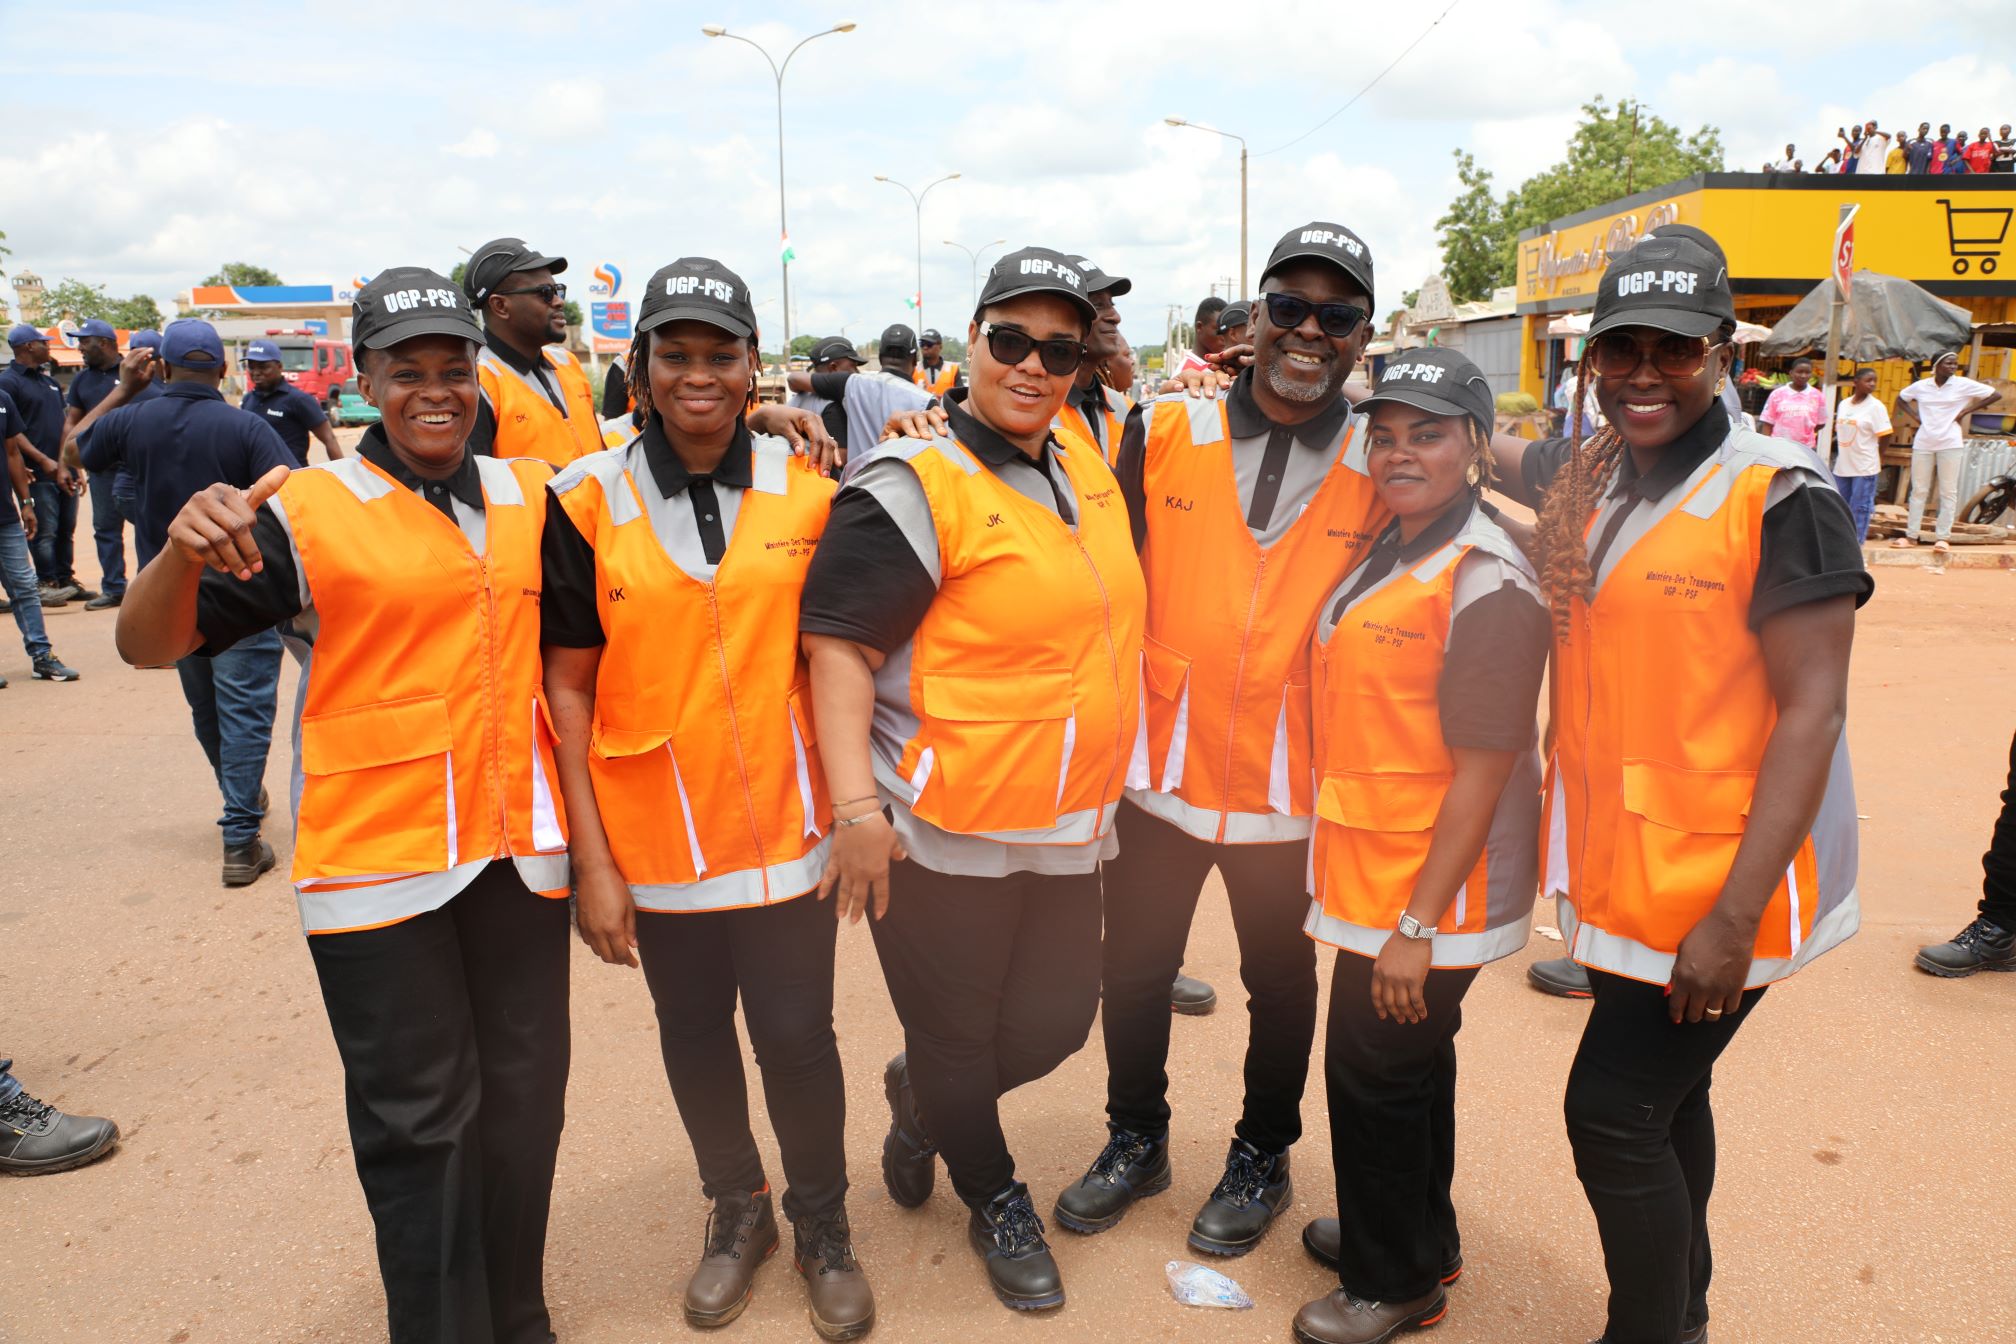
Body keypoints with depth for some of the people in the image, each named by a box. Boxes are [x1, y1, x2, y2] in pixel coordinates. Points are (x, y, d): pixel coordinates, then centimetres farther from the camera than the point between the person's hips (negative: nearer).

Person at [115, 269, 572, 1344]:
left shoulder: (530, 497, 7)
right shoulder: (305, 511, -5)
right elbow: (148, 644, -8)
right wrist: (181, 551, -28)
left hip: (518, 850, 4)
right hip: (378, 855, -4)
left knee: (523, 1095, 14)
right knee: (419, 1116, 4)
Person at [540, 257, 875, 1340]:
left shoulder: (806, 490, -1)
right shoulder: (589, 501, -4)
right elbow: (568, 686, -3)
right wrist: (591, 859, -7)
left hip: (783, 826, 0)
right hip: (655, 836, 1)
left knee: (796, 1036, 6)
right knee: (693, 1035, 16)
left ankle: (822, 1223, 32)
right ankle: (736, 1210, 41)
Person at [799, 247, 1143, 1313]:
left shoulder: (1087, 471, 8)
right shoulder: (916, 485, -14)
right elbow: (837, 642, -19)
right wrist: (856, 807, -24)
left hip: (1071, 827, 7)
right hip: (944, 833, -6)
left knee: (1054, 1025, 15)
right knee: (957, 1037, 10)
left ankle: (920, 1098, 44)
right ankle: (993, 1199, 38)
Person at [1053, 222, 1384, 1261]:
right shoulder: (1165, 434, -4)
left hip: (1291, 786, -1)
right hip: (1162, 768, 1)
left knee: (1278, 979, 17)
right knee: (1133, 968, 16)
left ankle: (1263, 1157, 41)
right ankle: (1136, 1139, 41)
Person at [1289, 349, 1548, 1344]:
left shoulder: (1486, 584, -20)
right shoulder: (1386, 552, 7)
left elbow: (1481, 772, -22)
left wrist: (1417, 924, -22)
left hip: (1427, 892, -8)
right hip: (1369, 877, 8)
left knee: (1378, 1073, 5)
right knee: (1407, 1066, 22)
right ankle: (1414, 1235, 42)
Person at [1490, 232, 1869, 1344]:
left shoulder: (1778, 495, -15)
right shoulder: (1584, 478, 4)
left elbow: (1812, 714, -19)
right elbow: (1481, 446, 25)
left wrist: (1733, 919, -22)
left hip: (1714, 883, -6)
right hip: (1612, 868, 7)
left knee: (1612, 1111, -4)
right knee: (1664, 1101, 20)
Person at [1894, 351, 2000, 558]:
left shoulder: (1963, 385, -2)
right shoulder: (1921, 386, 3)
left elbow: (1996, 395, 1)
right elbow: (1901, 397, 21)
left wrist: (1966, 411, -4)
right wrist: (1916, 416, 7)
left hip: (1950, 444, -2)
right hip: (1923, 443, 2)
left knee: (1948, 492, -1)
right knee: (1919, 490, 5)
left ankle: (1942, 537, 1)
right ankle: (1912, 535, 10)